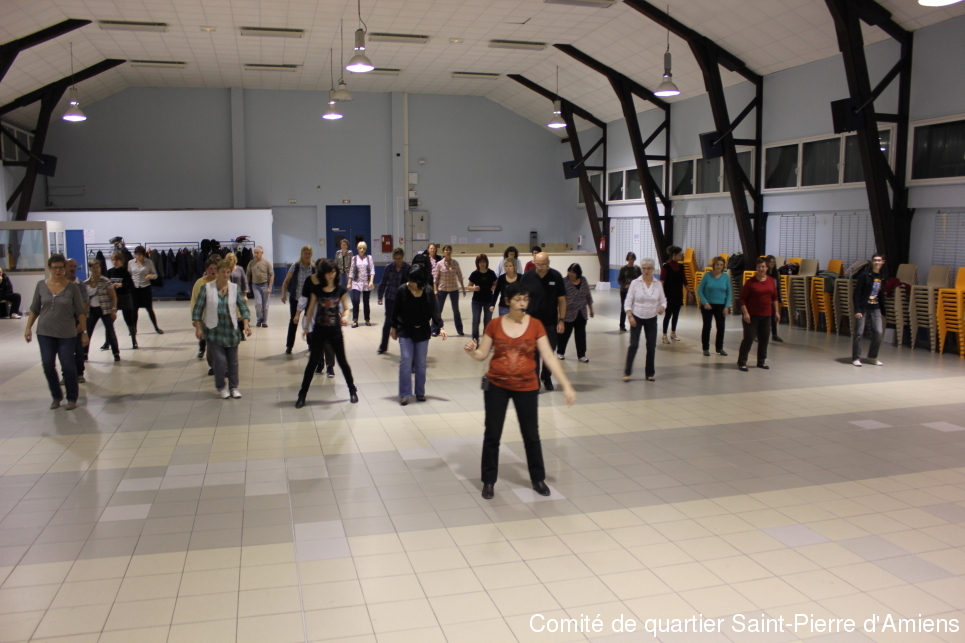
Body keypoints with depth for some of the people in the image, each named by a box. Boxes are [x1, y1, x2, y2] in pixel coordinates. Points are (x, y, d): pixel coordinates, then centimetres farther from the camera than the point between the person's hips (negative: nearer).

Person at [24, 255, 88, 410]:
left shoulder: (72, 287, -6)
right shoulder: (41, 285, 0)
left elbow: (80, 311, -3)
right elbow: (34, 309, 8)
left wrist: (84, 332, -5)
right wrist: (28, 328, 3)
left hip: (66, 334, -2)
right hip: (45, 333, 2)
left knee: (68, 366, -1)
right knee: (48, 366, 2)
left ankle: (72, 398, 16)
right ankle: (56, 396, 21)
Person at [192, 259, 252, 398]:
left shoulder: (235, 288, 1)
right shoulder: (207, 288, -5)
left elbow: (243, 307, 0)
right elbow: (198, 309, -1)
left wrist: (246, 323, -13)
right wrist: (198, 328, -5)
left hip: (231, 330, 2)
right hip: (214, 331, -2)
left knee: (233, 361, 9)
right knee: (220, 360, -6)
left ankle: (233, 387, 26)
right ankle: (220, 387, 18)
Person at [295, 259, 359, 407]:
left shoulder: (341, 290, -2)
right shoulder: (316, 289, -2)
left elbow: (346, 308, 1)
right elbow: (310, 309, 3)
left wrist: (345, 316, -20)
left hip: (335, 330, 0)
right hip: (319, 330, 0)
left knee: (342, 361, 8)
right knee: (313, 362, 1)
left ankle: (352, 390, 24)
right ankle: (302, 395, 9)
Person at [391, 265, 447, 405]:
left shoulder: (428, 291, -8)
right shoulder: (402, 290, -12)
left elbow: (434, 310, -7)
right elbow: (396, 310, -2)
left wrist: (440, 327, -17)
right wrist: (394, 327, 4)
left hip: (422, 331, 2)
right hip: (405, 331, -2)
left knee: (421, 363, 8)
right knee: (405, 361, -8)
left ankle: (420, 392, 21)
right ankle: (404, 394, 0)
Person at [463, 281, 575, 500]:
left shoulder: (535, 325, -6)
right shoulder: (495, 324, -5)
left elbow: (549, 358, -7)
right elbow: (482, 354, 2)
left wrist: (566, 385, -12)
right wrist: (471, 351, -22)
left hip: (526, 387, 0)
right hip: (496, 386, 0)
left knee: (531, 435, 10)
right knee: (492, 435, 7)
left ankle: (538, 479, 28)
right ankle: (488, 481, 22)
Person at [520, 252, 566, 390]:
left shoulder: (556, 276, -6)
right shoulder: (527, 277, -6)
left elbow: (561, 300, -1)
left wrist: (561, 320, -4)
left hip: (551, 322, 1)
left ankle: (546, 376, 31)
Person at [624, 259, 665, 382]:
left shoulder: (658, 284, 0)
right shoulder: (635, 283, -7)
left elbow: (663, 300, 6)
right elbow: (628, 301, -6)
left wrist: (662, 307, -16)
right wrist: (630, 316, -18)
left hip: (651, 319, 3)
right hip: (636, 318, -3)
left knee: (651, 346, 5)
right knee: (633, 345, -8)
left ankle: (650, 373, 19)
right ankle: (627, 372, 1)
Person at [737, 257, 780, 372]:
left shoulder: (772, 281, 6)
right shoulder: (750, 282, -8)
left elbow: (774, 298, 14)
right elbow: (742, 299, -8)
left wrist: (776, 312, 9)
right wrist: (745, 313, -16)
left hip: (766, 315, 5)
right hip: (752, 315, -5)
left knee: (764, 338, 9)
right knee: (749, 338, -5)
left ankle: (761, 361, 23)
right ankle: (741, 362, 3)